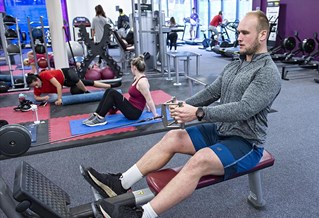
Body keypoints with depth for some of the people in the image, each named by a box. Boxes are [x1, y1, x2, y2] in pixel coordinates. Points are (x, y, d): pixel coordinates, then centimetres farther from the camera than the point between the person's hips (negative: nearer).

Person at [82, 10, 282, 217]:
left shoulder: (268, 72, -16)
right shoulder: (234, 65, 11)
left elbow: (243, 109, -28)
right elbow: (211, 91, 9)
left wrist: (198, 113, -35)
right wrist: (185, 105, -9)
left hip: (246, 142, -8)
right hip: (221, 130, 8)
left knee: (199, 160, -33)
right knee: (173, 138, -8)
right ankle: (121, 183, -7)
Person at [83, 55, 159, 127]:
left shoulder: (142, 81, -21)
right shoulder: (137, 78, 10)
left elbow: (149, 99, -19)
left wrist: (155, 115, -15)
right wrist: (147, 106, 31)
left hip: (134, 113, -9)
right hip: (131, 108, 9)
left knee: (112, 93, -21)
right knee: (109, 91, -1)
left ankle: (100, 118, -16)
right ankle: (96, 115, -5)